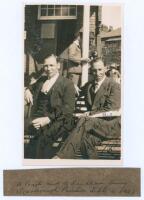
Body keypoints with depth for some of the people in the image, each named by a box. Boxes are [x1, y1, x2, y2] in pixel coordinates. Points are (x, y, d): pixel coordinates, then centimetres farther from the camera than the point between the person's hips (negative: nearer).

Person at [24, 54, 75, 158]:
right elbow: (32, 87, 44)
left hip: (56, 121, -5)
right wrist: (28, 90, 18)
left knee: (42, 137, -31)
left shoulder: (67, 83, 3)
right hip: (38, 119, 5)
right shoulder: (41, 80, 21)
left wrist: (48, 119, -17)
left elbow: (68, 108, -6)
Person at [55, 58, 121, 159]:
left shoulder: (114, 86, -1)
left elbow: (109, 111, -10)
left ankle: (61, 157, -36)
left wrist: (89, 114, -16)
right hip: (94, 122, 5)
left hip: (112, 123, -5)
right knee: (87, 138, -35)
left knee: (84, 121, -32)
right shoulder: (88, 86, 20)